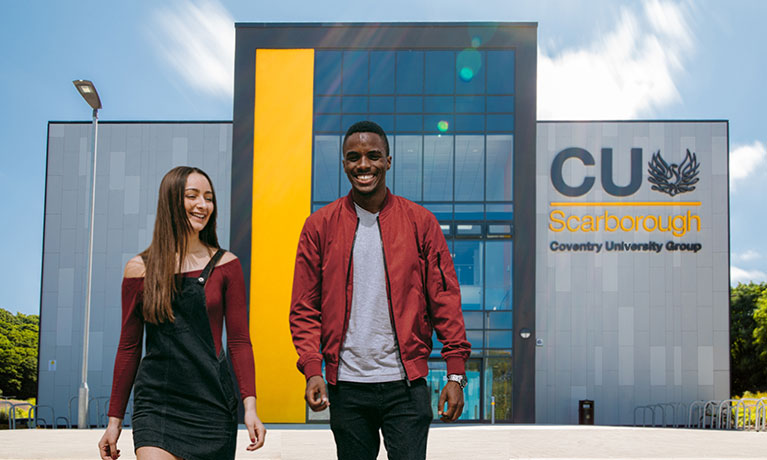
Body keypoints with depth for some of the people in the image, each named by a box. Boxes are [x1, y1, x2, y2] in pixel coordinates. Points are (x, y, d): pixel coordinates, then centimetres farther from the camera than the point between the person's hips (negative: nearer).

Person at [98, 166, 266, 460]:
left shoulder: (225, 265, 4)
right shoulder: (140, 269, 4)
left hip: (212, 403, 1)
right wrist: (115, 418, 9)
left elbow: (239, 341, 2)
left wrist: (250, 405, -9)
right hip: (157, 403, -1)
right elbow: (129, 347, 9)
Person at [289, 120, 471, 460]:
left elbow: (445, 301, 4)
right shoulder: (320, 226, 5)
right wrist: (312, 370, -8)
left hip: (405, 384, -1)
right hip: (346, 386, 1)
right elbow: (305, 307, 5)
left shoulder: (420, 222, 4)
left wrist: (456, 374, -3)